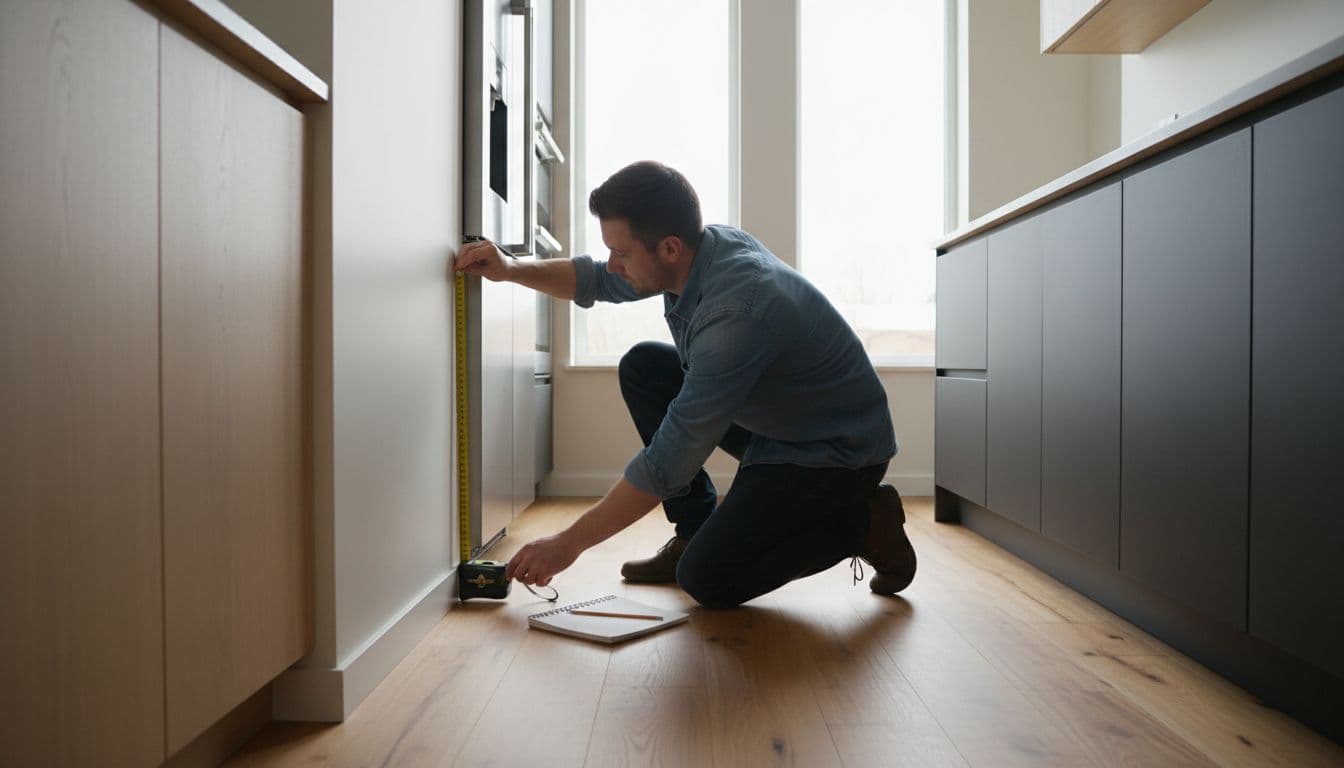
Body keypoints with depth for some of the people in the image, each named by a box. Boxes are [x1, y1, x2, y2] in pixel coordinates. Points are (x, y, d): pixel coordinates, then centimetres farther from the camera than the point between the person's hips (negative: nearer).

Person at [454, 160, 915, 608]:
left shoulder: (734, 311, -35)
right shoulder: (705, 246, -8)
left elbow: (668, 463, -31)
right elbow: (596, 282, 11)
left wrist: (569, 543, -23)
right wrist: (513, 270, -5)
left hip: (836, 452, -9)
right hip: (769, 422, 9)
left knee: (706, 581, -15)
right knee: (643, 367, 1)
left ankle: (863, 523, 2)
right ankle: (696, 530, 8)